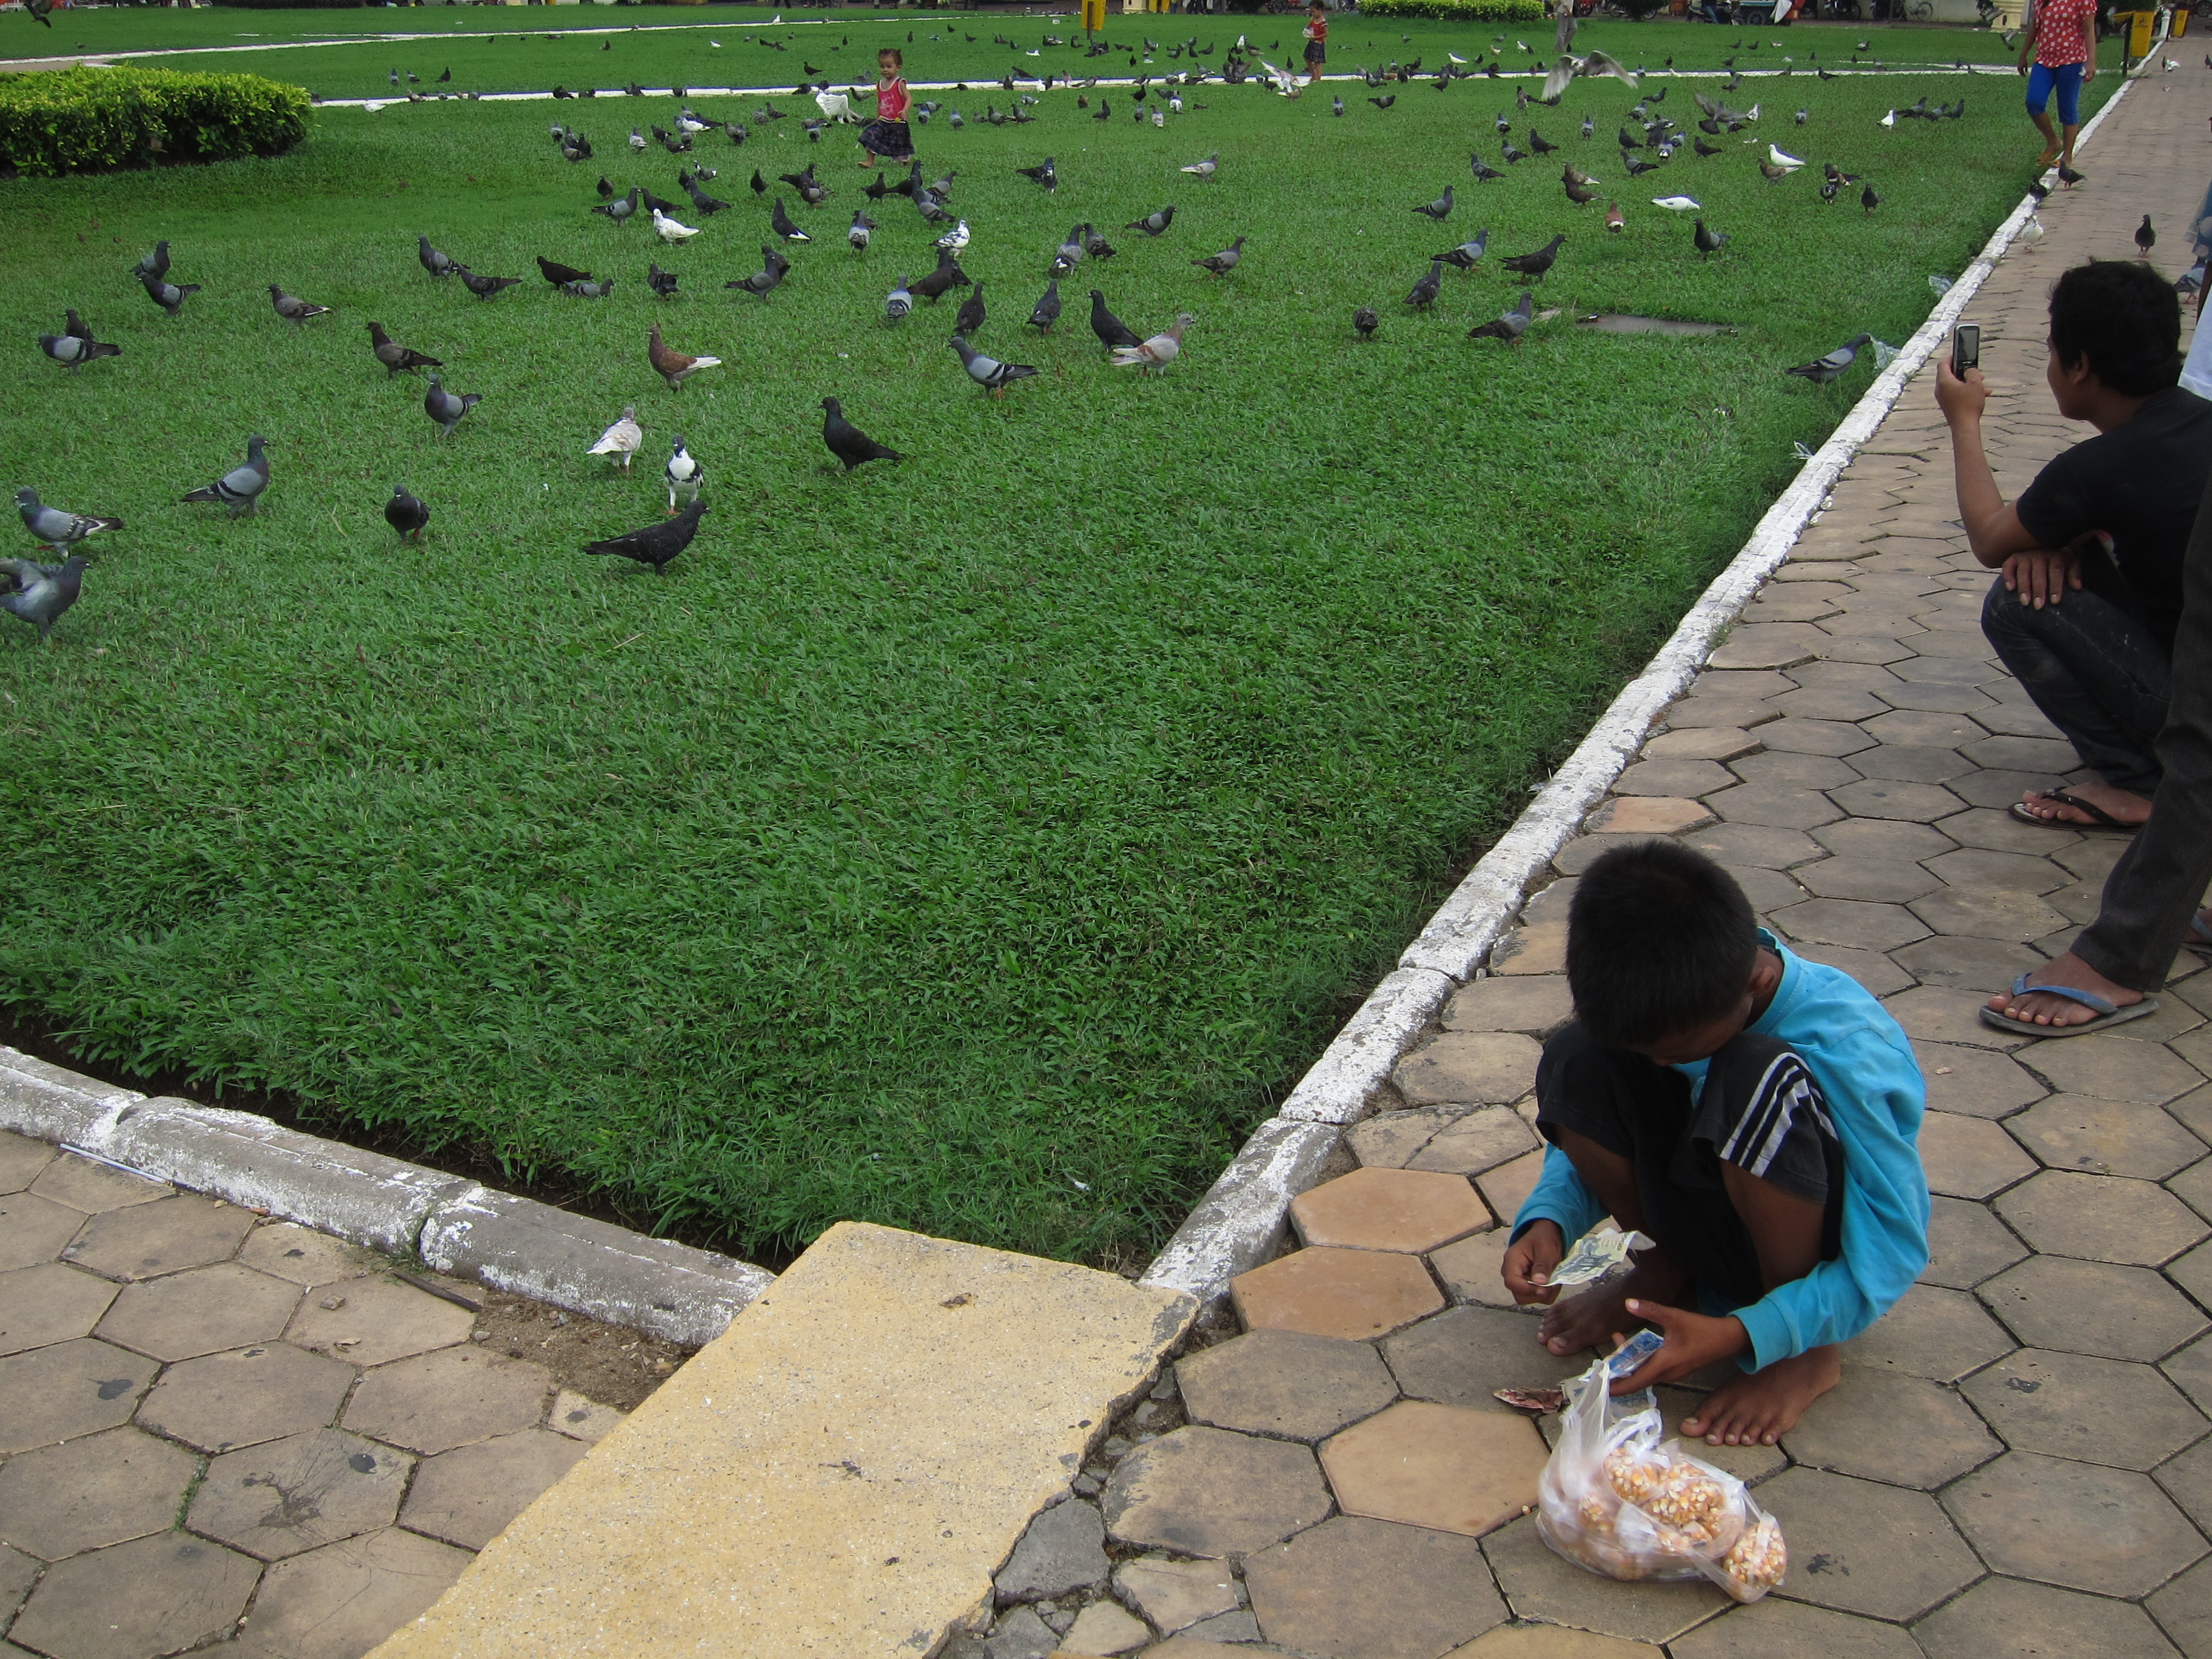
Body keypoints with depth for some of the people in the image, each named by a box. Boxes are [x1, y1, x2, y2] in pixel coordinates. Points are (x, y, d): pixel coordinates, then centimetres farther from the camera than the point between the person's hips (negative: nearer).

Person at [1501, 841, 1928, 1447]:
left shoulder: (1850, 1050, -30)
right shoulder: (1668, 1002, -15)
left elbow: (1895, 1250, -25)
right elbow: (1591, 1135, -1)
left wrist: (1740, 1336, -33)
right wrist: (1548, 1219, -21)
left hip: (1818, 1256, -4)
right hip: (1717, 1234, 5)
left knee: (1756, 1074, -36)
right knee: (1575, 1063, -21)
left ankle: (1808, 1353, -14)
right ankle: (1668, 1266, 5)